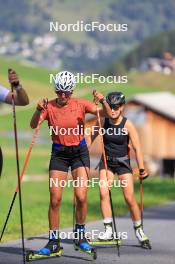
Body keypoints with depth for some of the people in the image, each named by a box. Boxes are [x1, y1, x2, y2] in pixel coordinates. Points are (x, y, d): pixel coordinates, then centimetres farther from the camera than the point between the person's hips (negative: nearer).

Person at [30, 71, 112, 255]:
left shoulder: (80, 104, -5)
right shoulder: (49, 106, -5)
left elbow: (108, 114, -9)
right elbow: (34, 125, -18)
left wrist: (103, 102, -30)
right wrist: (39, 110, -36)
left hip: (79, 152, 0)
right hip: (59, 154, 0)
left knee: (81, 197, -11)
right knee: (55, 200, -5)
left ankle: (80, 235, 10)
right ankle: (54, 242, 3)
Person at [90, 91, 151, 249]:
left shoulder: (127, 125, -12)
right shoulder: (103, 122, -5)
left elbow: (137, 148, -10)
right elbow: (91, 137, 6)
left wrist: (141, 168, -12)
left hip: (123, 162, -2)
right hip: (106, 162, 2)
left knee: (130, 198, -5)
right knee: (103, 193, -17)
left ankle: (139, 230, 13)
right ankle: (108, 230, -11)